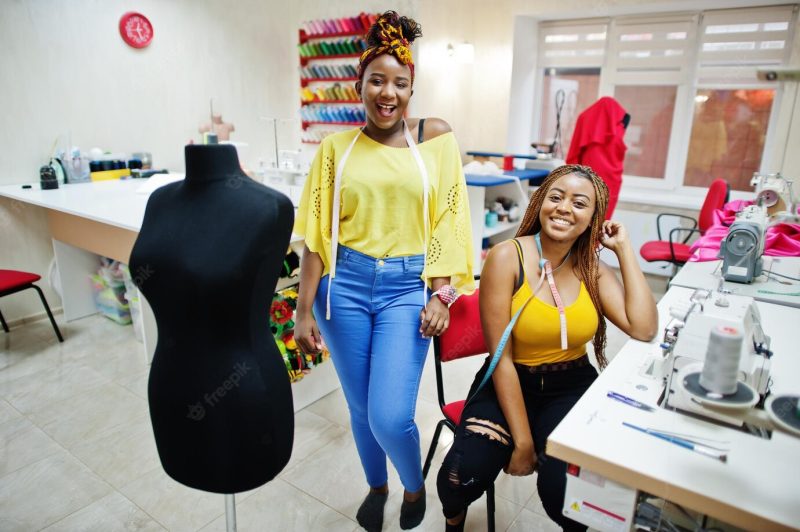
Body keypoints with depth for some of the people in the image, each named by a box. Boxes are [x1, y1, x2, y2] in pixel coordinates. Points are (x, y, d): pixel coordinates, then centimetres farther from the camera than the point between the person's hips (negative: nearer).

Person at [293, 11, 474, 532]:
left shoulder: (436, 138, 1)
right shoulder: (337, 146, 3)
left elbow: (446, 224, 0)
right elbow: (318, 233, 2)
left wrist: (441, 295, -7)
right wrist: (305, 309, 1)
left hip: (409, 287, -2)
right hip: (345, 285, 2)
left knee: (390, 418, -6)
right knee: (360, 408, 14)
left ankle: (415, 486, 31)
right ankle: (377, 487, 45)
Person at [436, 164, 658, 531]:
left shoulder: (592, 268, 1)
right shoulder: (507, 257, -13)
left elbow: (643, 329, -16)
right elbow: (502, 358, -14)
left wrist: (624, 249, -10)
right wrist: (523, 441, -14)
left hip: (571, 388, 3)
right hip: (510, 384, -2)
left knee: (568, 494, -21)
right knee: (464, 477, -22)